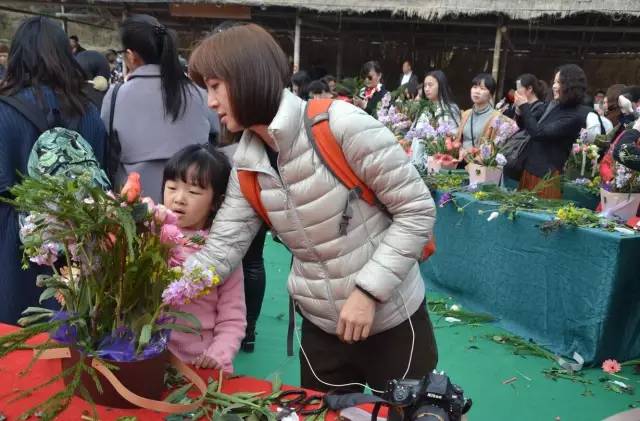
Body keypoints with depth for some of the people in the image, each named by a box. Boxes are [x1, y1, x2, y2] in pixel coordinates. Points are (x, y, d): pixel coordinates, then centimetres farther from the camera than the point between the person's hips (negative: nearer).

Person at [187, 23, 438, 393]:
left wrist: (368, 290, -21)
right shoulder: (247, 166, -2)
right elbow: (219, 251, -4)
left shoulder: (340, 125, -21)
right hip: (321, 329, 5)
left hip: (392, 321, -4)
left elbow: (418, 209, -16)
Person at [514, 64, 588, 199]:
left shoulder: (575, 116, -16)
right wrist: (522, 112, 2)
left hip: (547, 175, -8)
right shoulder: (554, 105, 9)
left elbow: (539, 133, -22)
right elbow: (534, 127, 20)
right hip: (531, 168, 8)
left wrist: (524, 107, -13)